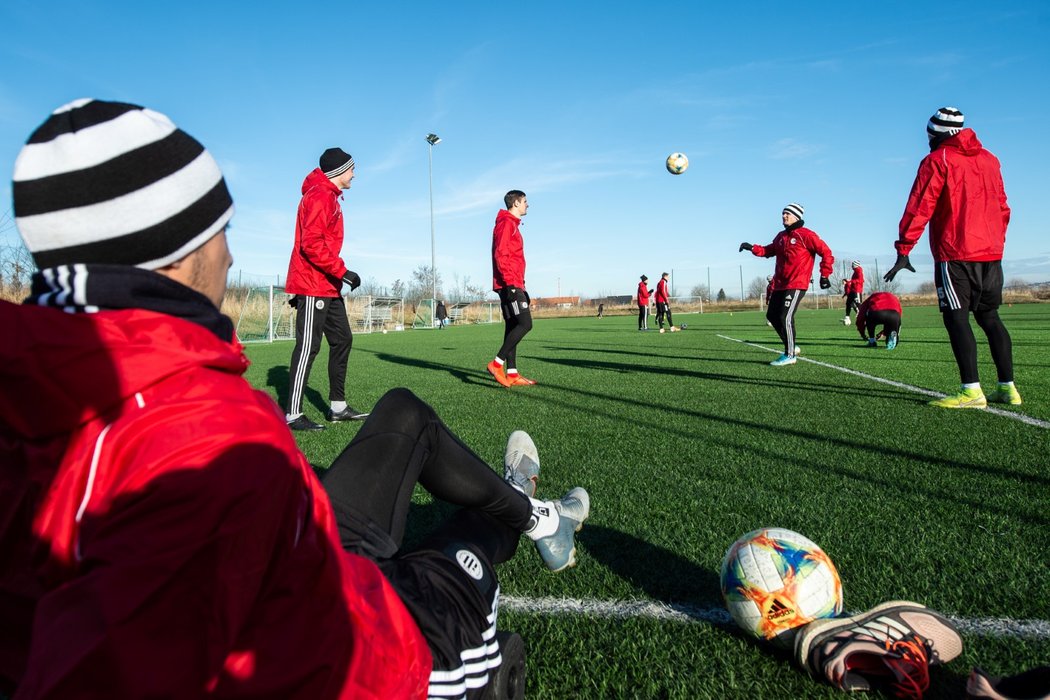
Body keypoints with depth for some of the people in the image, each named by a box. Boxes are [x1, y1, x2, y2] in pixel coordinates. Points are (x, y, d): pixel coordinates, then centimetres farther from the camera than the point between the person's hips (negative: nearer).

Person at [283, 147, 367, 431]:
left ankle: (338, 406, 18)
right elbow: (311, 243, -21)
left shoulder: (328, 196, 20)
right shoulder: (321, 195, -11)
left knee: (342, 340, 12)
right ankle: (293, 414, -4)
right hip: (314, 287, -11)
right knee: (308, 346, -9)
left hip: (327, 287, 11)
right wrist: (342, 271, -20)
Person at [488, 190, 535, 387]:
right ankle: (497, 364, -12)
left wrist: (519, 284, 22)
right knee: (525, 324, -14)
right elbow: (501, 255, -17)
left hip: (512, 285, 10)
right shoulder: (506, 223, -7)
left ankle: (511, 373, 7)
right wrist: (510, 283, -22)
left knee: (513, 327, 7)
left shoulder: (512, 225, 23)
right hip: (509, 285, -10)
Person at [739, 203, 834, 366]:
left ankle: (789, 355, -1)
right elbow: (769, 250, 21)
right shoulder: (781, 236, 15)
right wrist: (752, 248, 5)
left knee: (785, 317, -13)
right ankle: (791, 346, 24)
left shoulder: (805, 235, -8)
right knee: (772, 315, 11)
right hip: (780, 284, 9)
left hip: (796, 285, -8)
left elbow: (826, 252, -8)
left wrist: (824, 275, -11)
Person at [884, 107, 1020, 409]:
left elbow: (919, 208, -10)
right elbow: (1002, 208, 20)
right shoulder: (989, 159, 16)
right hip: (991, 255, 7)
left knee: (957, 319, -7)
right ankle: (1008, 388, 14)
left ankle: (971, 391, -12)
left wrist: (903, 251, -11)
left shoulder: (937, 160, -4)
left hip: (955, 255, -7)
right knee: (990, 318, 13)